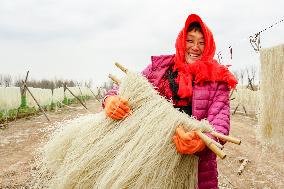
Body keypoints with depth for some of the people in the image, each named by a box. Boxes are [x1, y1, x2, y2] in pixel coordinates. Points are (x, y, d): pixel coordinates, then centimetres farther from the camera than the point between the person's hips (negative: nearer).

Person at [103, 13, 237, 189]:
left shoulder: (217, 79, 0)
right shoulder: (160, 66, 4)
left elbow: (220, 120, -11)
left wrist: (203, 141, -33)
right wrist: (112, 99, -21)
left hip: (197, 163, -1)